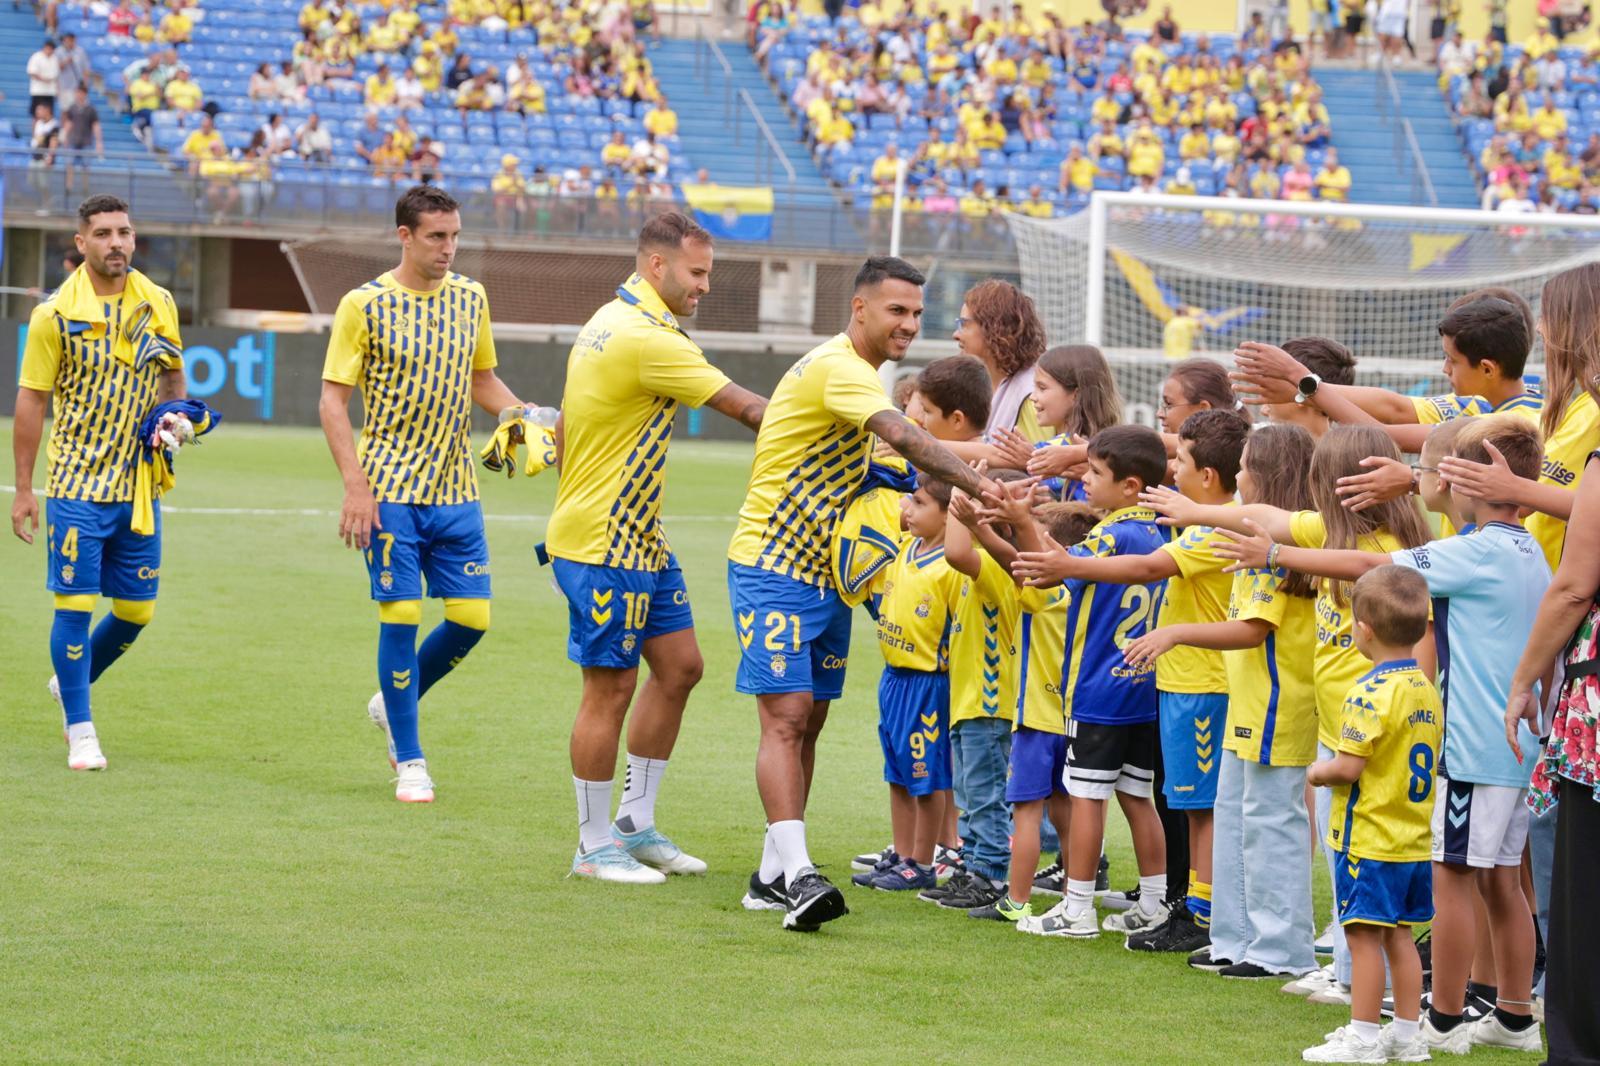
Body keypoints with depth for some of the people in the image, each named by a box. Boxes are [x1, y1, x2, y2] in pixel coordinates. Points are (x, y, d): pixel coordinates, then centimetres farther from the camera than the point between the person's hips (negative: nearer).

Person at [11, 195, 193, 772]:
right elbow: (31, 401, -5)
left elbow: (173, 379, 18)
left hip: (139, 485, 4)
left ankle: (71, 682, 33)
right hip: (77, 485, -4)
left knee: (137, 609, 7)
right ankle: (80, 731, 6)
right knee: (76, 605, -5)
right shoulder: (56, 313, -8)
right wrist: (23, 489, -6)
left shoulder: (158, 304, 3)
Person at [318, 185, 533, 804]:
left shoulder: (470, 299, 8)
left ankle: (395, 704, 27)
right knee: (401, 616, -6)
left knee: (472, 617, 1)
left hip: (457, 492, 5)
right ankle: (408, 761, 6)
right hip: (391, 493, -5)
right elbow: (333, 401, -5)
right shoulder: (364, 305, -6)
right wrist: (355, 485, -14)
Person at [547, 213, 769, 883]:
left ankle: (635, 824, 21)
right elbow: (747, 409, -17)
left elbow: (564, 427, 19)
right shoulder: (648, 339, -21)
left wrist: (578, 501, 23)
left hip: (639, 539, 11)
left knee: (679, 665, 13)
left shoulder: (610, 322, 12)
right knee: (611, 688, -2)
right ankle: (594, 847, 8)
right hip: (605, 548, -11)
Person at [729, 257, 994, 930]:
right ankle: (796, 874, -21)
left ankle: (774, 872, 13)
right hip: (773, 569, -10)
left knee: (808, 721, 8)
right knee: (786, 717, -14)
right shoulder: (836, 368, -18)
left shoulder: (858, 373, 14)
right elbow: (905, 439, -32)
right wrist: (980, 486, -39)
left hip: (824, 573, 10)